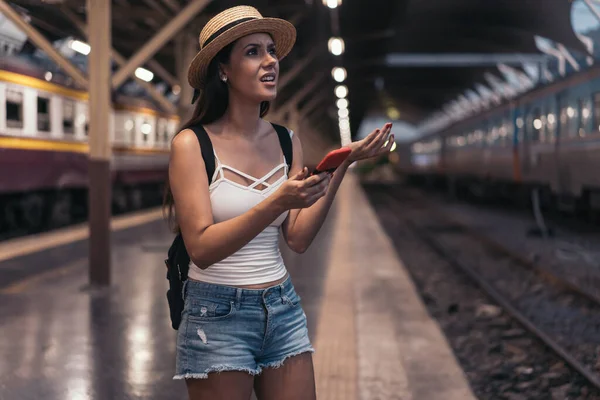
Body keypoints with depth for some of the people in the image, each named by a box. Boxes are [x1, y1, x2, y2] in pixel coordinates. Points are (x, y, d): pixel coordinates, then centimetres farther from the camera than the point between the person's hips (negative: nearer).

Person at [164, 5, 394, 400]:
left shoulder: (287, 142, 4)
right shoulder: (192, 144, -11)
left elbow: (299, 238, -2)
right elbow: (202, 248, -19)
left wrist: (342, 167, -9)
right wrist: (276, 202, -30)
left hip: (284, 311, 5)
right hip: (218, 316, -4)